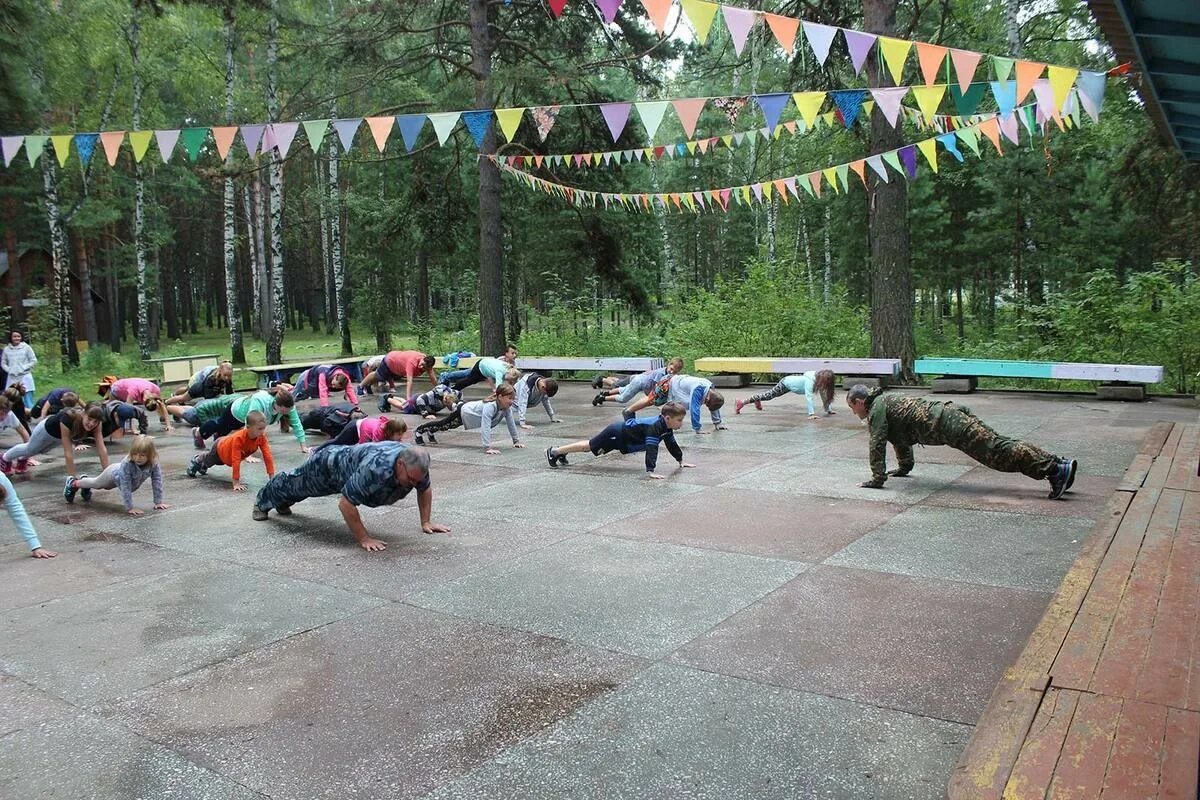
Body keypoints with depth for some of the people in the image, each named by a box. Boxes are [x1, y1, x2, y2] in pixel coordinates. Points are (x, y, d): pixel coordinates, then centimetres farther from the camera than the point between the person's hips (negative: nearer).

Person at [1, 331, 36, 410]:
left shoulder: (26, 347, 0)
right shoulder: (6, 349, 8)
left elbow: (34, 360, 2)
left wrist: (24, 368, -7)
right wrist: (9, 370, -1)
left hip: (25, 377, -3)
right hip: (11, 378, 3)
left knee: (28, 400, -6)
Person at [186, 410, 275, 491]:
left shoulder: (261, 437, -35)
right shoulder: (238, 438, -50)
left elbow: (268, 456, -33)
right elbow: (236, 461, -49)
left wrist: (272, 477, -36)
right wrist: (236, 482, -49)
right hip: (219, 448, -6)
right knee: (208, 462, 28)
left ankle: (202, 466, 67)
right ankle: (196, 460, 59)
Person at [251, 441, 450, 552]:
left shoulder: (416, 465, -30)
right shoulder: (376, 469, -51)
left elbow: (425, 490, -8)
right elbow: (345, 503, -44)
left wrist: (426, 522, -15)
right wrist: (364, 539, -41)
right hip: (327, 466, -6)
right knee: (294, 484, 28)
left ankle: (282, 503, 68)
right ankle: (262, 501, 59)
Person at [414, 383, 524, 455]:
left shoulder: (507, 407, -22)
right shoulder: (489, 406, -45)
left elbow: (511, 423, -10)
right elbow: (485, 428, -49)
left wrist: (516, 441, -9)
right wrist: (488, 448, -52)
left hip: (469, 411, 6)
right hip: (462, 412, -6)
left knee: (446, 426, 30)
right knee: (444, 424, 17)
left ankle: (430, 433, 57)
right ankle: (420, 430, 43)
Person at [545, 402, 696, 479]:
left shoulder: (667, 428, -6)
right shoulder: (655, 426, -34)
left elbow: (672, 445, 11)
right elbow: (651, 448, -42)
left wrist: (681, 460, 14)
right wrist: (650, 471, -46)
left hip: (623, 438, 8)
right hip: (618, 433, -8)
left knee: (592, 446, 22)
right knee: (590, 446, 5)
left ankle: (562, 451, 37)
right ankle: (555, 451, 19)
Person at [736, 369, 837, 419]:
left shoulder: (820, 380, -16)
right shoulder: (810, 380, -40)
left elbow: (824, 395, -7)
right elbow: (808, 397, -45)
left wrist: (828, 410, -8)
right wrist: (812, 414, -48)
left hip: (793, 380, 7)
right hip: (786, 383, -7)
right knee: (768, 395, 0)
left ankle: (758, 401, 55)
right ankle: (741, 403, 9)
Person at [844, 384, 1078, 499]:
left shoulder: (876, 410, -2)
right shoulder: (885, 401, 28)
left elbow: (877, 445, -8)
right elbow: (900, 438, 38)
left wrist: (877, 478, -3)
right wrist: (904, 468, 43)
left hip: (948, 424, -9)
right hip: (950, 413, 9)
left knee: (996, 451, -14)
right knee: (998, 445, 6)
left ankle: (1056, 468, -19)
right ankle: (1058, 464, 2)